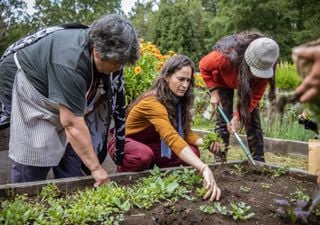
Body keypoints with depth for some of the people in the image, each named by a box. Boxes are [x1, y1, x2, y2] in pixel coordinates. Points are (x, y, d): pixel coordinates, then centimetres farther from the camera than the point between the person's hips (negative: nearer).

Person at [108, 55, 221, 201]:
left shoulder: (177, 100, -6)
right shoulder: (153, 102, -33)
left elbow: (185, 132, -6)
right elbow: (172, 138, -47)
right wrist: (204, 169, -56)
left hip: (148, 144, 7)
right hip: (124, 143, -7)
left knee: (192, 152, -14)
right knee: (144, 155, -41)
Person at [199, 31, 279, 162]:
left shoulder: (265, 64, -34)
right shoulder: (225, 56, -42)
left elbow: (256, 95, -26)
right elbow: (204, 66, -20)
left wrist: (237, 116, -35)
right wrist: (214, 92, -25)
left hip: (249, 83, 2)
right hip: (223, 80, -2)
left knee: (253, 121, -6)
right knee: (223, 120, -12)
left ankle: (259, 162, 1)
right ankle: (219, 162, -6)